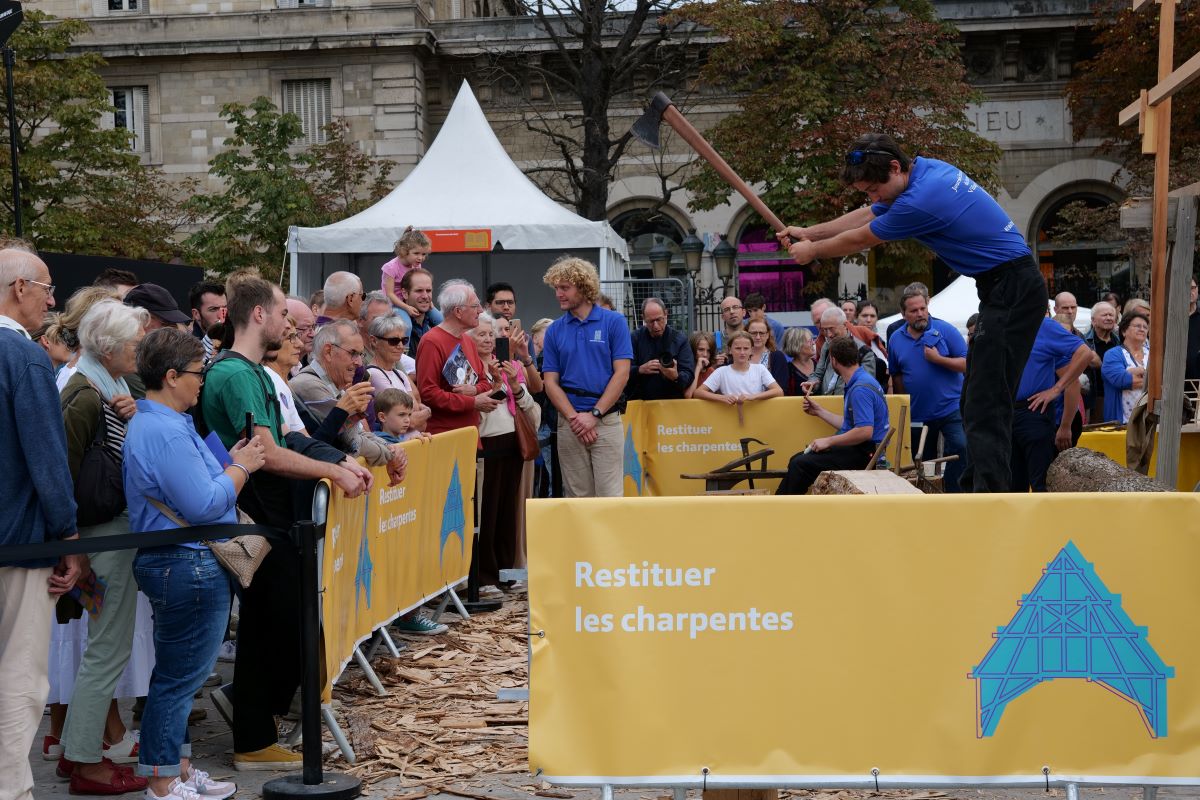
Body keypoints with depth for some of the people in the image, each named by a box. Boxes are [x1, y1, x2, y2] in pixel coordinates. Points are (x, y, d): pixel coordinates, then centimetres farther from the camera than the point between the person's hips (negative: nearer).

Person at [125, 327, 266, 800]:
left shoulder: (151, 423, 13)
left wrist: (230, 461, 7)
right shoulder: (165, 432, -22)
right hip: (188, 565, -11)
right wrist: (241, 467, -10)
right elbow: (204, 505, -24)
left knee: (178, 676, 18)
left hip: (177, 562, 11)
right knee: (179, 677, -1)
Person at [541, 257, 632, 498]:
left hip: (607, 421, -3)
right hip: (569, 424, 3)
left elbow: (621, 374, -6)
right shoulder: (554, 330, 8)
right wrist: (574, 418, -9)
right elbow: (551, 382, 4)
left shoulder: (613, 322, 0)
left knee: (610, 496, -5)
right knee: (578, 497, 7)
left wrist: (594, 414, -12)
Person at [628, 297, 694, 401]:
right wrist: (640, 370, -18)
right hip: (640, 400, -2)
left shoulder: (680, 339, 4)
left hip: (672, 400, 2)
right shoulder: (634, 338, 4)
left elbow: (689, 375, -2)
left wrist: (676, 377, -22)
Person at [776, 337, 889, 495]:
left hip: (864, 452, -11)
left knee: (800, 464, -18)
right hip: (856, 448, 11)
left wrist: (829, 441, -20)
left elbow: (865, 431, -29)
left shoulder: (860, 389, -21)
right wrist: (819, 411, 25)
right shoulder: (858, 381, 13)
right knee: (797, 459, 8)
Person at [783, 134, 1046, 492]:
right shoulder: (925, 167, 7)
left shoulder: (920, 202, -22)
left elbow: (859, 240, -5)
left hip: (1012, 292, -10)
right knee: (976, 400, 12)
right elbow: (866, 216, 21)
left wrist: (812, 250, 13)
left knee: (986, 406, -14)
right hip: (1006, 288, 10)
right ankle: (974, 490, 17)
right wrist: (810, 232, 27)